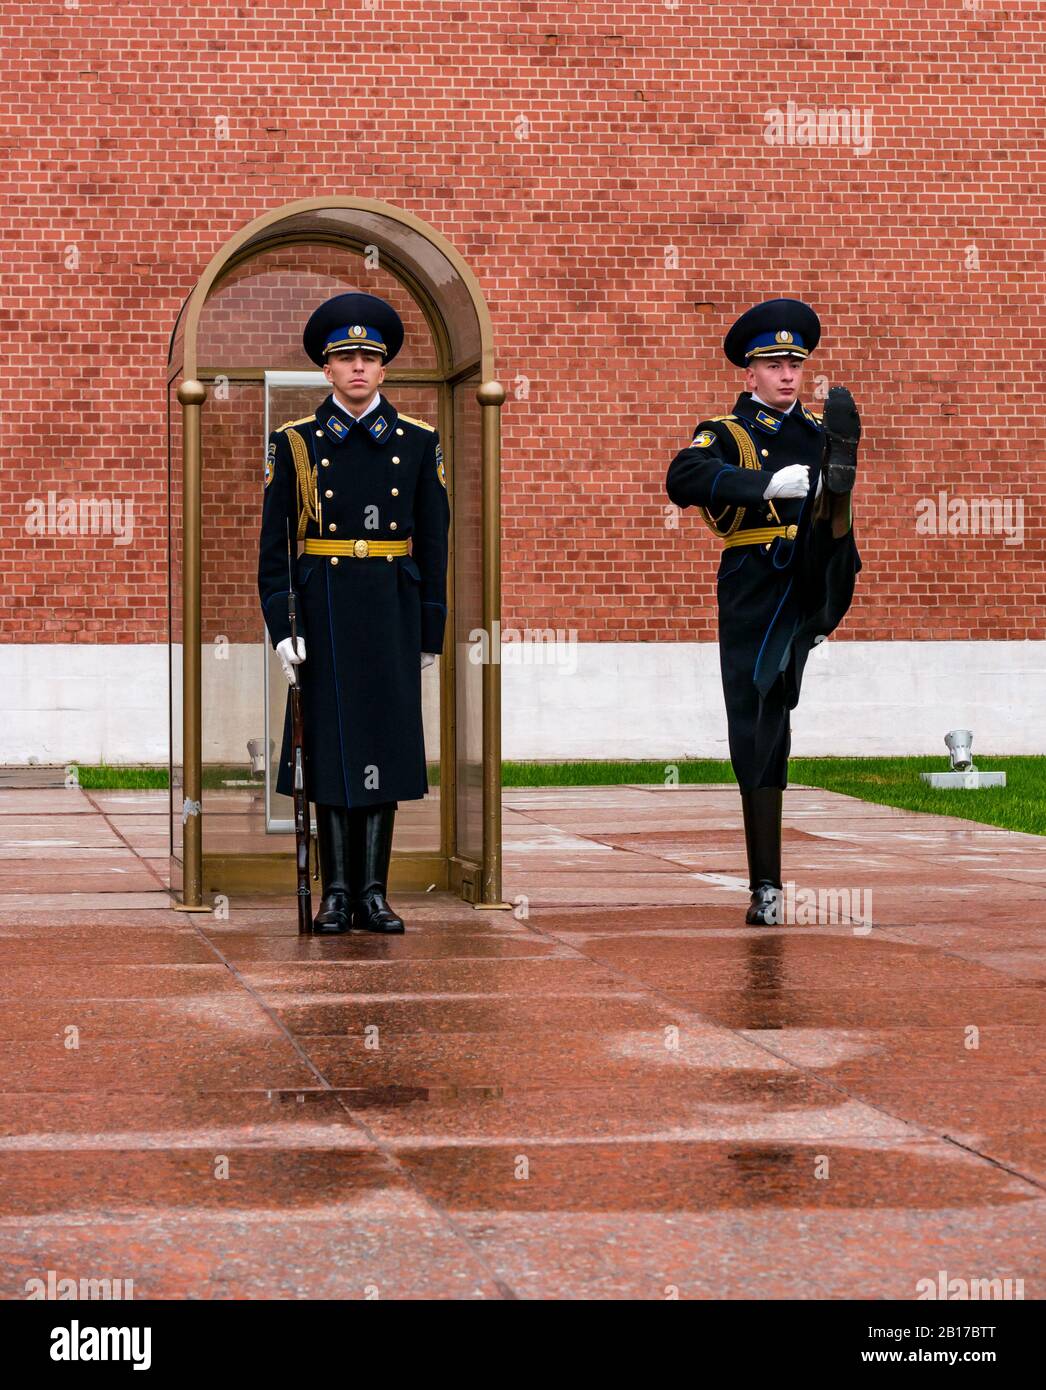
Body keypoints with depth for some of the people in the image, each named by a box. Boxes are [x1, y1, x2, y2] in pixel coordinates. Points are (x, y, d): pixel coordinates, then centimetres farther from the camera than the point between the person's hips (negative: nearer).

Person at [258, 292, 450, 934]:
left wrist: (430, 633, 3)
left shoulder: (417, 442, 6)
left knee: (384, 744, 2)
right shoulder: (297, 443, 3)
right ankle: (338, 890, 7)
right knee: (331, 745, 1)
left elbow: (434, 544, 7)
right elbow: (274, 544, 2)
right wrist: (282, 627, -7)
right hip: (323, 610, -1)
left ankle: (374, 891, 7)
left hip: (392, 613, 1)